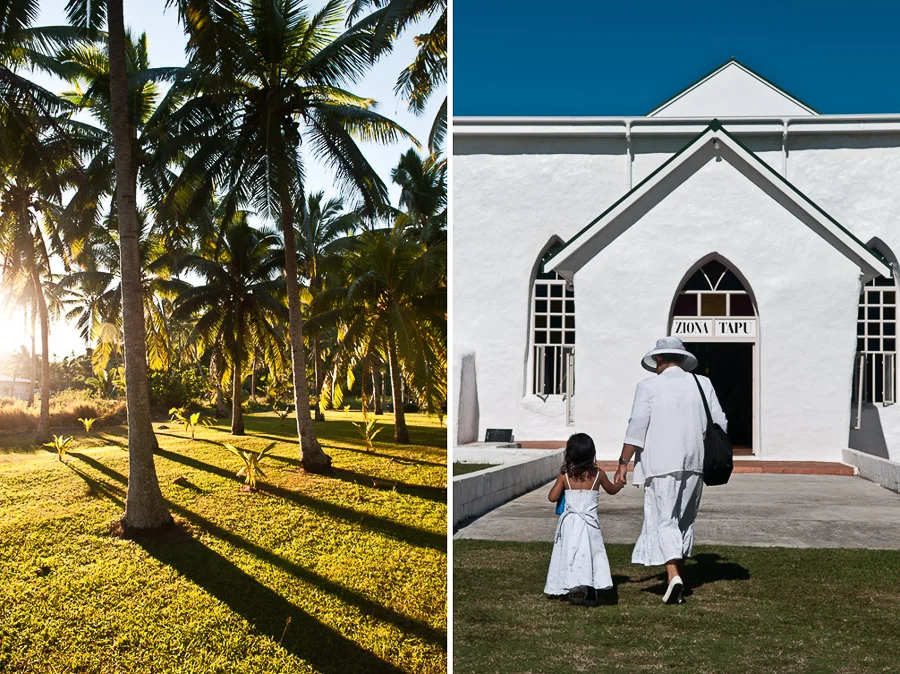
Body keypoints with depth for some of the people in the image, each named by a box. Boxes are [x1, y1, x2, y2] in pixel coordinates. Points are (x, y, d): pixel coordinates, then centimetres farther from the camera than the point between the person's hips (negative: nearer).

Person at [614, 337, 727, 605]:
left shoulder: (649, 386, -3)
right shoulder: (702, 384, 8)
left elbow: (636, 428, -8)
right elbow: (719, 424, 8)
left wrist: (623, 463, -4)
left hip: (661, 464, -4)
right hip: (694, 462, 4)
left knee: (663, 520, -4)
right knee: (684, 520, 16)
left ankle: (673, 575, -21)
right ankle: (680, 575, 24)